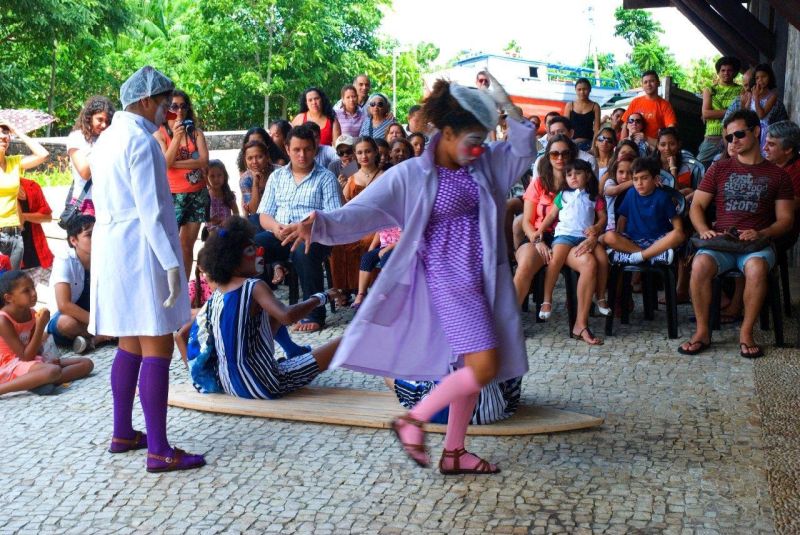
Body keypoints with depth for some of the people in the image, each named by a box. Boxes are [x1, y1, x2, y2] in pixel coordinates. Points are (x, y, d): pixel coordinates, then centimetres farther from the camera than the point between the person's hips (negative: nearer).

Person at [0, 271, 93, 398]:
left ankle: (39, 382, -20)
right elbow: (26, 356, -20)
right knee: (53, 371, -38)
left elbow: (34, 350, 9)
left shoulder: (31, 314, 4)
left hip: (31, 361, 9)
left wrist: (46, 362, -12)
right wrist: (41, 326, -25)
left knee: (86, 364, -2)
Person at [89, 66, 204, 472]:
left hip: (111, 247, 10)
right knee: (157, 348, -7)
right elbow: (151, 210, -19)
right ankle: (159, 451, -6)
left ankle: (122, 434, 24)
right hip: (139, 249, -10)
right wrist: (171, 262, -20)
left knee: (131, 345, 16)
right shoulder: (141, 140, -13)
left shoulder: (107, 138, 15)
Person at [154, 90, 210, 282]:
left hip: (197, 194, 3)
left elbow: (204, 161, -5)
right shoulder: (160, 133, -1)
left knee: (187, 245, 7)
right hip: (173, 195, -3)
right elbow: (165, 163, -12)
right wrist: (176, 138, -23)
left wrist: (175, 163, -11)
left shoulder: (196, 132, 6)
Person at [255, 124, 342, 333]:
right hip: (278, 236, 3)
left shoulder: (326, 178, 9)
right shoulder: (277, 176, 21)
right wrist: (275, 227, -9)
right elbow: (264, 215, 15)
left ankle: (314, 314, -25)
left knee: (303, 251, -39)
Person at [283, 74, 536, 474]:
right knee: (483, 367, -14)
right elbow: (360, 213, -15)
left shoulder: (484, 165, 7)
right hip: (448, 280, -7)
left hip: (482, 279, 7)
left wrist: (507, 107, -6)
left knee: (472, 368, 11)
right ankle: (413, 420, 4)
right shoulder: (411, 175, -10)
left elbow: (525, 150, 8)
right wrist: (320, 224, -33)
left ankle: (453, 452, 24)